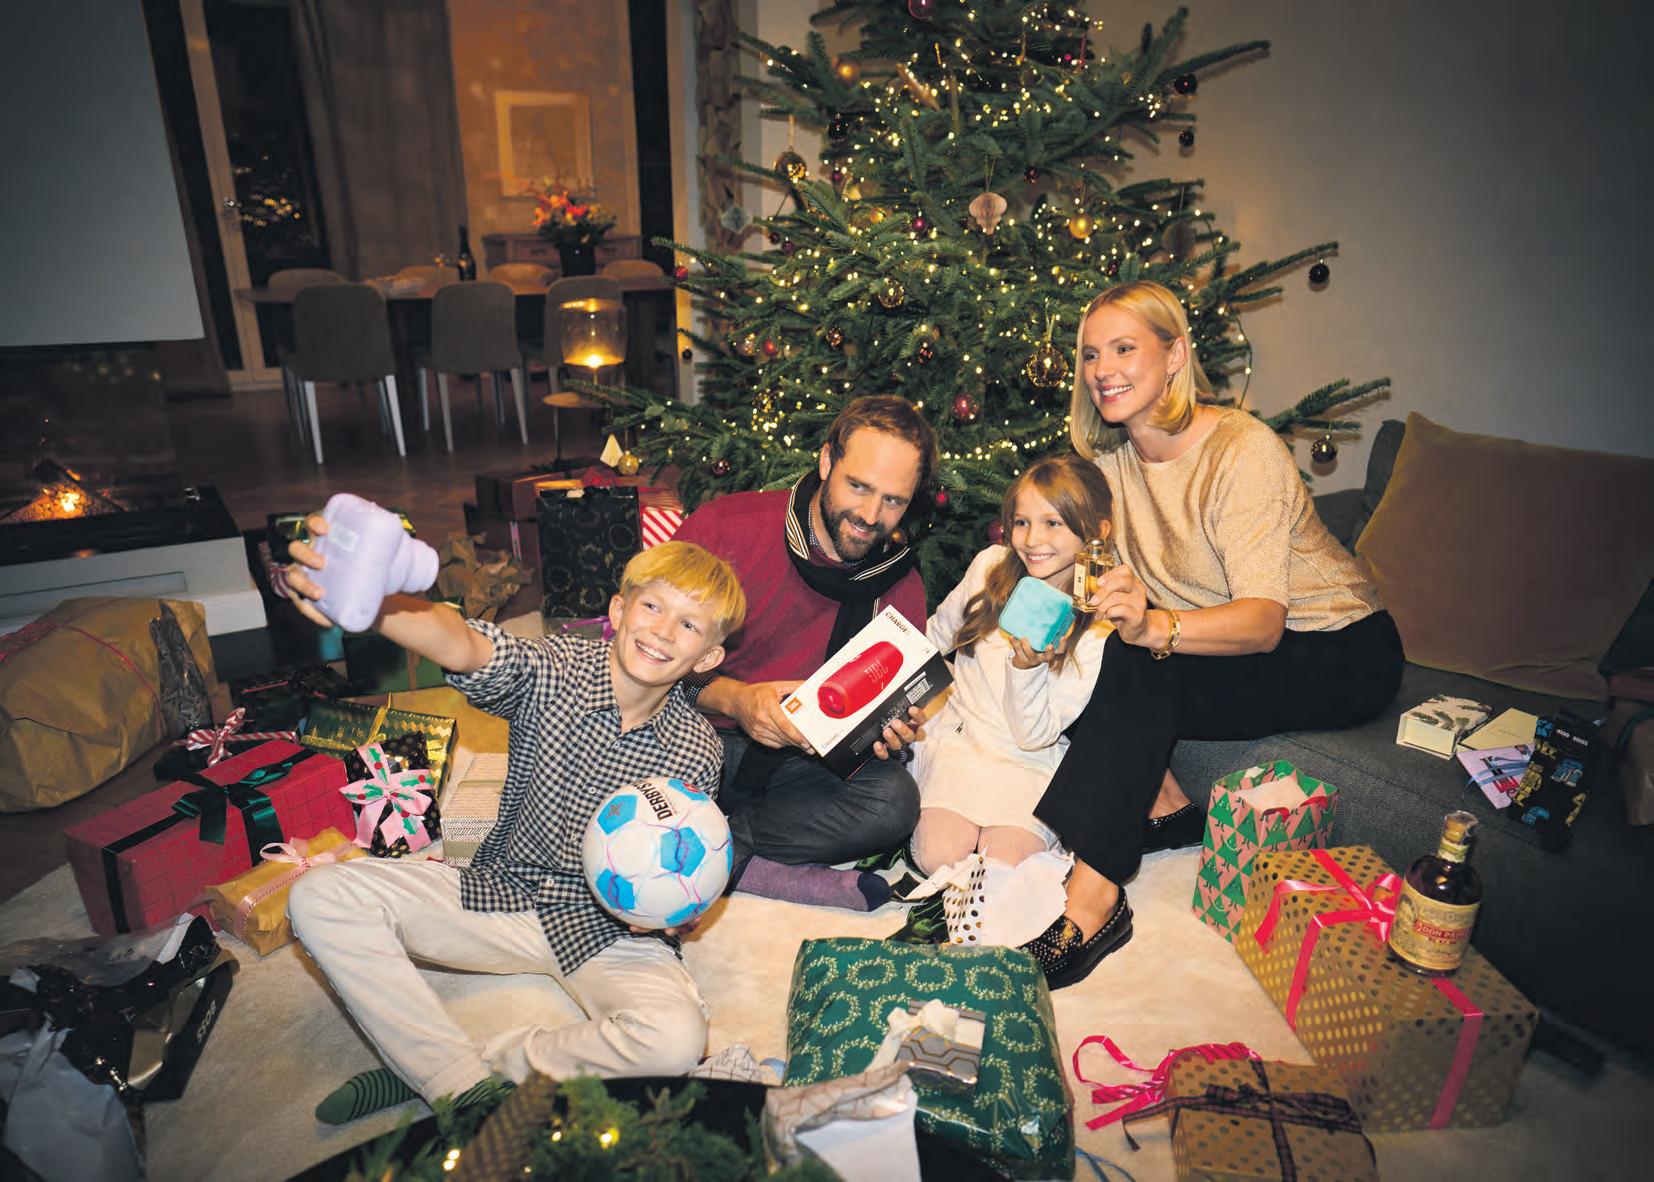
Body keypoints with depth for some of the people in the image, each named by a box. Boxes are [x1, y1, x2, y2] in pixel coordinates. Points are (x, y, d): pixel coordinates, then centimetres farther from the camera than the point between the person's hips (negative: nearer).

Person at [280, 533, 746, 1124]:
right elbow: (466, 648, -37)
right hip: (501, 892, 1)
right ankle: (468, 1085, -12)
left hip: (606, 927, 0)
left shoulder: (698, 751, -9)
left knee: (676, 1037, -29)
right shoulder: (553, 670, -14)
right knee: (320, 896, -14)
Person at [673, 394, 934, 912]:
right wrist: (735, 699, -23)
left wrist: (893, 736, -16)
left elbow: (882, 720, 10)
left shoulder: (900, 587, 1)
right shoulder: (724, 525, -9)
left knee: (893, 799, -27)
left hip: (796, 764, 3)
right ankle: (780, 876, -20)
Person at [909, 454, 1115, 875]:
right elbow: (935, 636, 13)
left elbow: (1035, 736, -12)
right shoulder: (990, 565, -5)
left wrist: (1027, 666, -29)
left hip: (1030, 762, -2)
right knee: (938, 857, -17)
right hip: (959, 739, 2)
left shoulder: (1100, 629, -13)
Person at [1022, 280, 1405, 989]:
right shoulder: (1112, 458, -3)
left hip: (1340, 653, -7)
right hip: (1223, 641, 7)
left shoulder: (1244, 451, -24)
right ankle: (1164, 809, -9)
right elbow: (1100, 578, 0)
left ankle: (1093, 904, -31)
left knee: (1140, 668, -32)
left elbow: (1264, 621, -32)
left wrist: (1155, 626, -51)